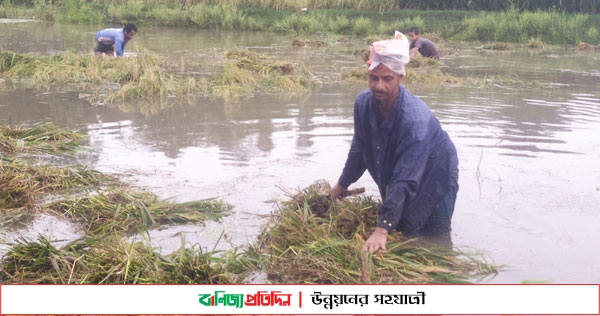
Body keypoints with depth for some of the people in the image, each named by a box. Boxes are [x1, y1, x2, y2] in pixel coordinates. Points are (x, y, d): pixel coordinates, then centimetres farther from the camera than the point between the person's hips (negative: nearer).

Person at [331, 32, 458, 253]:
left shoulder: (416, 118, -38)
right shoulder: (363, 103, -18)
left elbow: (405, 180, -40)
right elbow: (359, 149, 1)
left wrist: (382, 229, -43)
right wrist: (343, 184, 14)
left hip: (433, 178, -5)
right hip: (394, 175, 6)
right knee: (398, 230, 14)